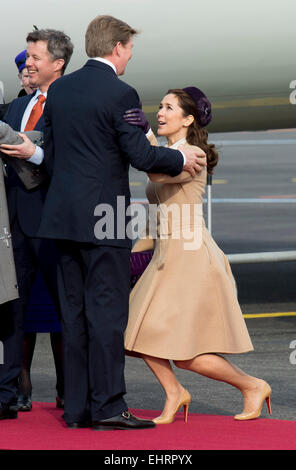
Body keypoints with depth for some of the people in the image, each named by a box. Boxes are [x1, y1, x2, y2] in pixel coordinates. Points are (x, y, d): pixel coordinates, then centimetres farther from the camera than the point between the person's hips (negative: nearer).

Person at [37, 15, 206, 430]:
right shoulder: (120, 94, -12)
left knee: (74, 311, 9)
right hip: (104, 217, -7)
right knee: (107, 310, -3)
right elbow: (140, 154, -13)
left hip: (63, 215, 7)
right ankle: (107, 406, -3)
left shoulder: (58, 89, 9)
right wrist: (182, 160, 3)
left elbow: (50, 152, 14)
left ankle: (76, 407, 11)